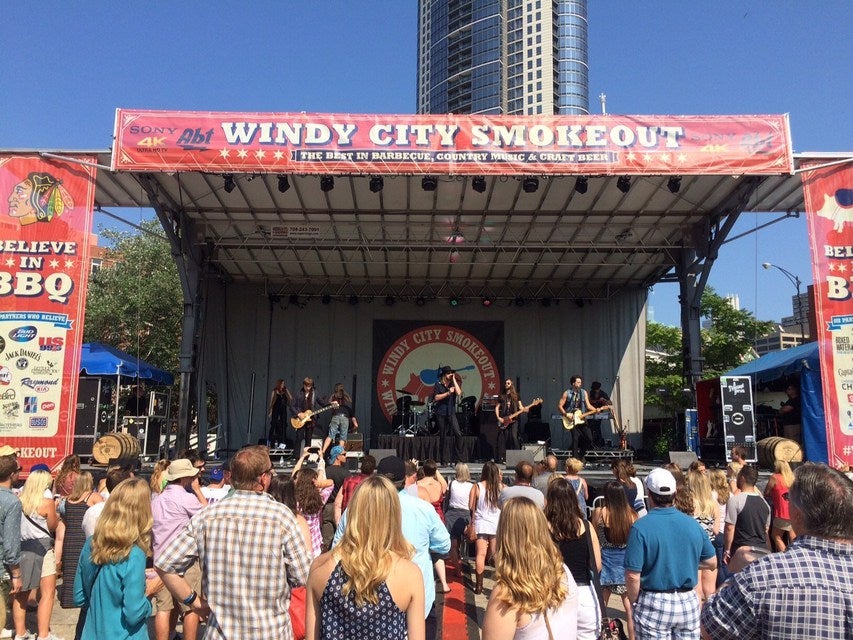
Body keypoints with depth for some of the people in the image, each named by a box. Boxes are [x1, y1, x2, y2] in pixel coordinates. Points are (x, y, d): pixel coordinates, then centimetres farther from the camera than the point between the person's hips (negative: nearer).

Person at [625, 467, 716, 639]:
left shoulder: (641, 527, -15)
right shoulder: (693, 524, -2)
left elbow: (633, 576, -17)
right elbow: (712, 563, 10)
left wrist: (634, 602, -1)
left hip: (653, 605, -4)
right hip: (688, 603, 4)